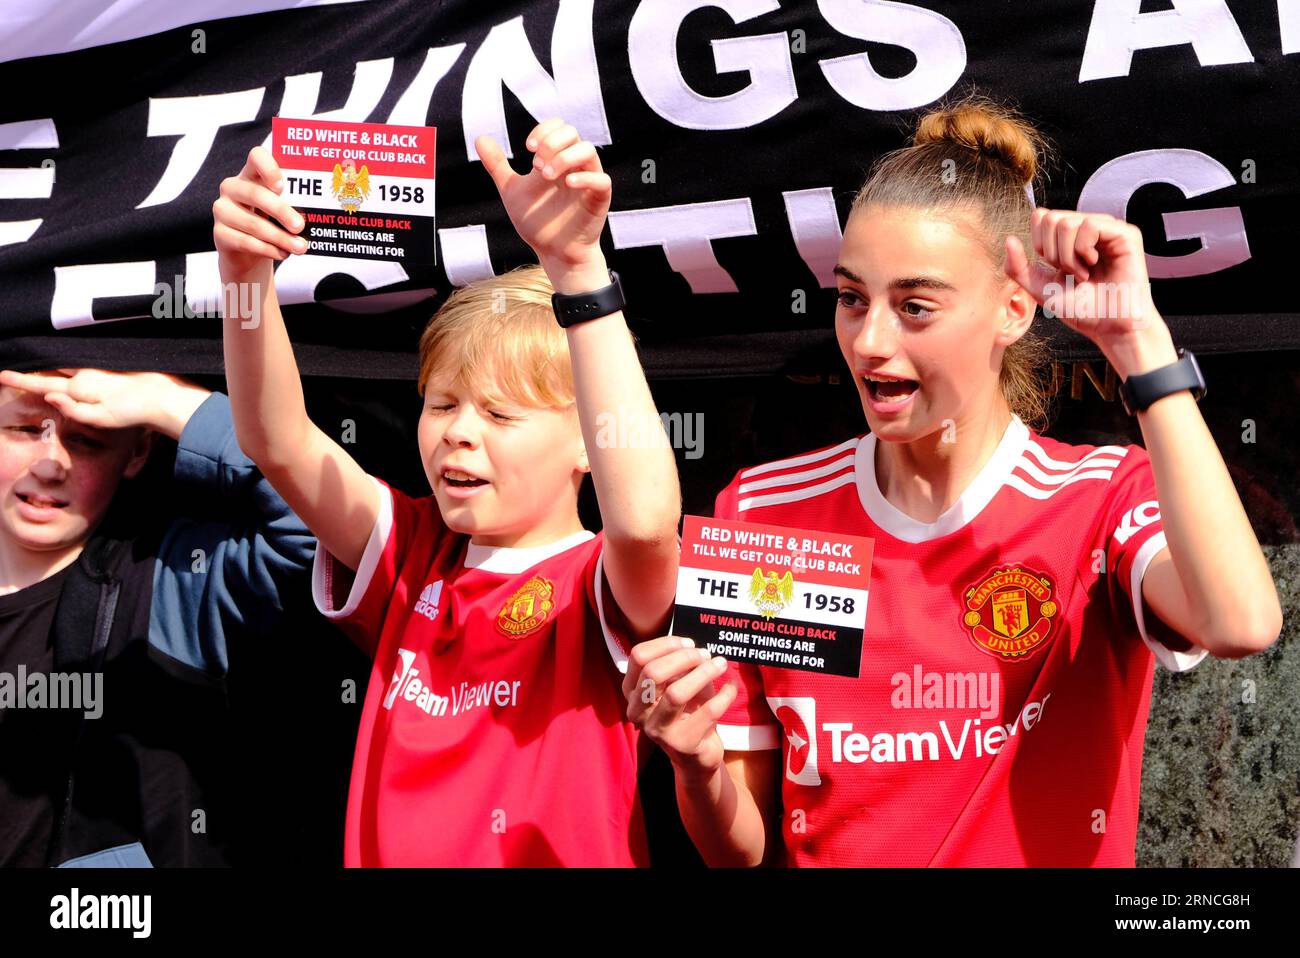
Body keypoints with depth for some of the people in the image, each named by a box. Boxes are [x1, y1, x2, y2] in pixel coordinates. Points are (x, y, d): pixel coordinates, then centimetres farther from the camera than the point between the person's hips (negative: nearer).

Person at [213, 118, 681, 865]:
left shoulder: (600, 587, -5)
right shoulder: (415, 557, 9)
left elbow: (643, 519, -26)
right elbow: (277, 441, -1)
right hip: (387, 853, 4)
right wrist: (247, 268, -14)